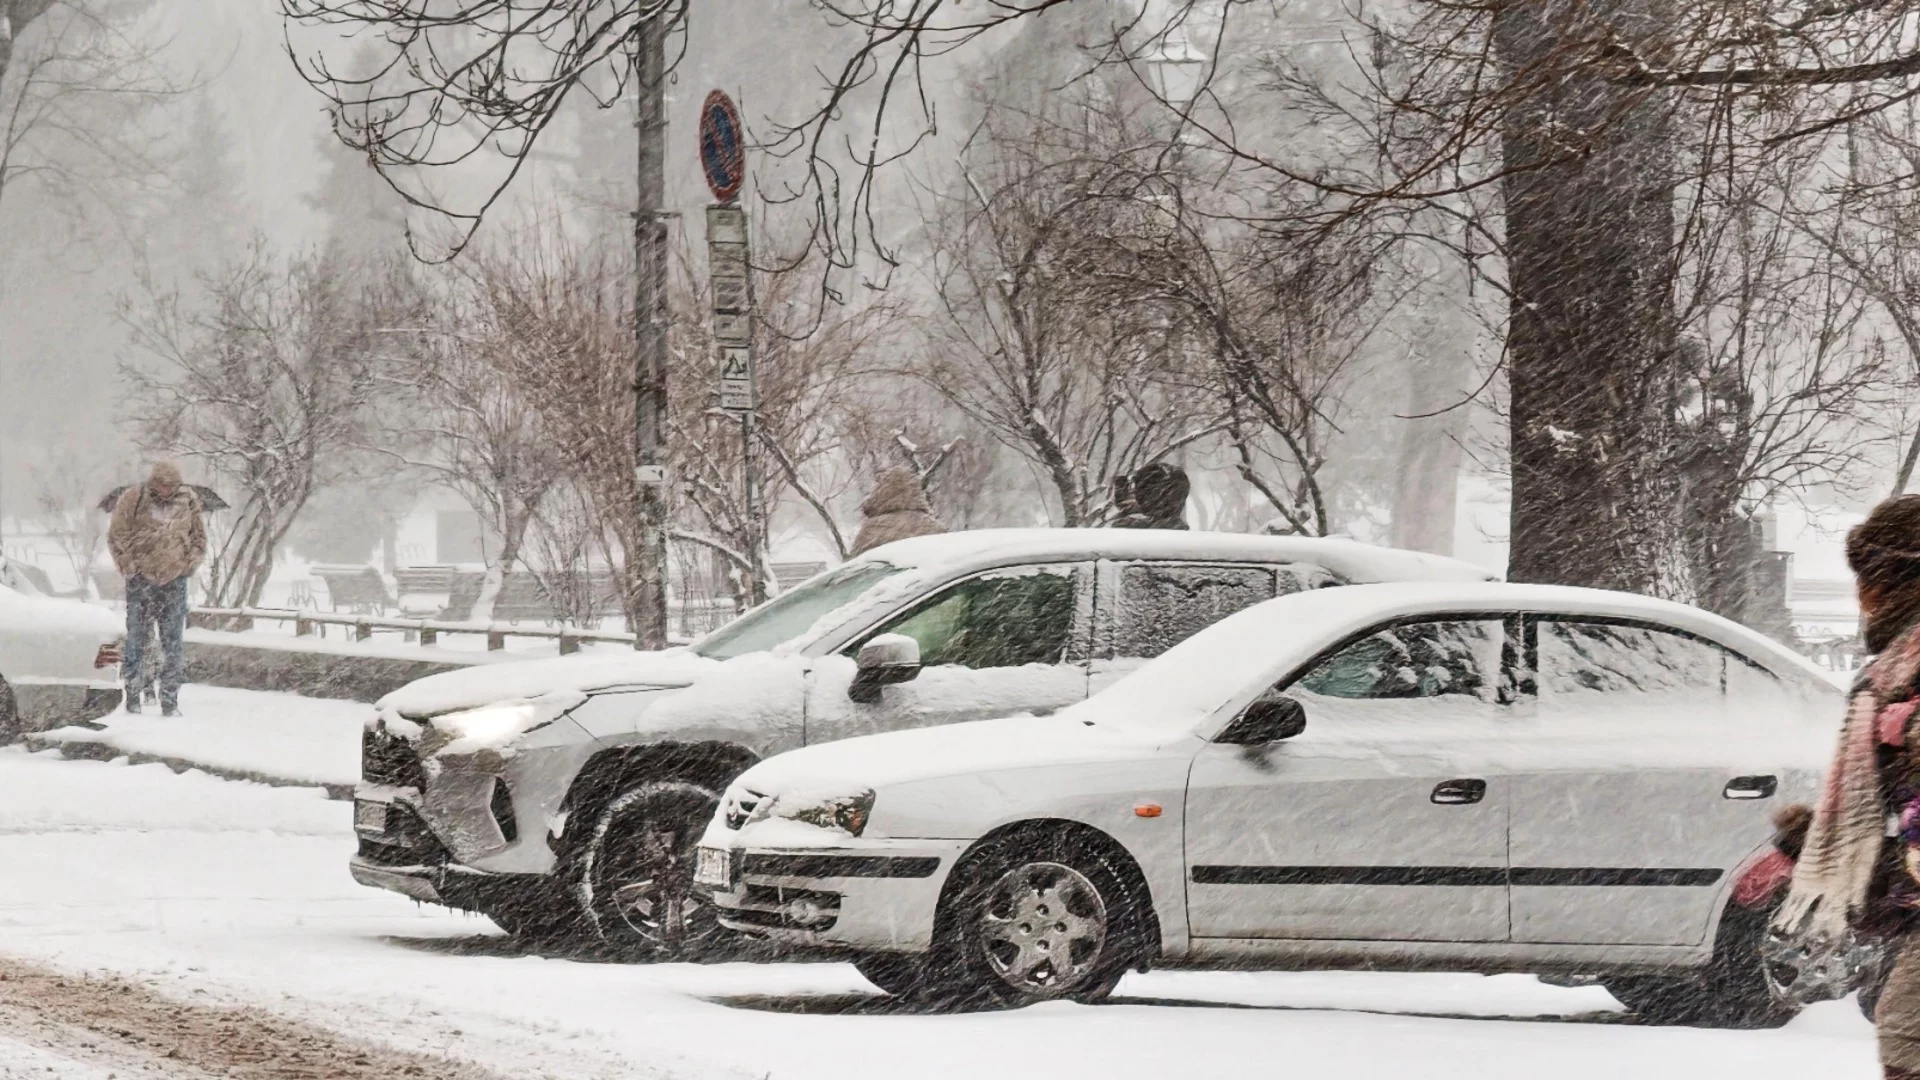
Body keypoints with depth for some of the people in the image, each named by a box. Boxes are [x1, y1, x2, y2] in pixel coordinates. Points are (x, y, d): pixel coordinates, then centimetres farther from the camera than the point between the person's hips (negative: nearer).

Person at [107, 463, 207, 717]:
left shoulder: (188, 501, 2)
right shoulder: (134, 499, -6)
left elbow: (199, 536, 13)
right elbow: (117, 535, 1)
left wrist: (189, 564, 3)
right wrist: (129, 566, -5)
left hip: (175, 581, 2)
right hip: (141, 581, -2)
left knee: (173, 643, 1)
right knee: (137, 639, 1)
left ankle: (170, 702, 4)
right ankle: (133, 697, 8)